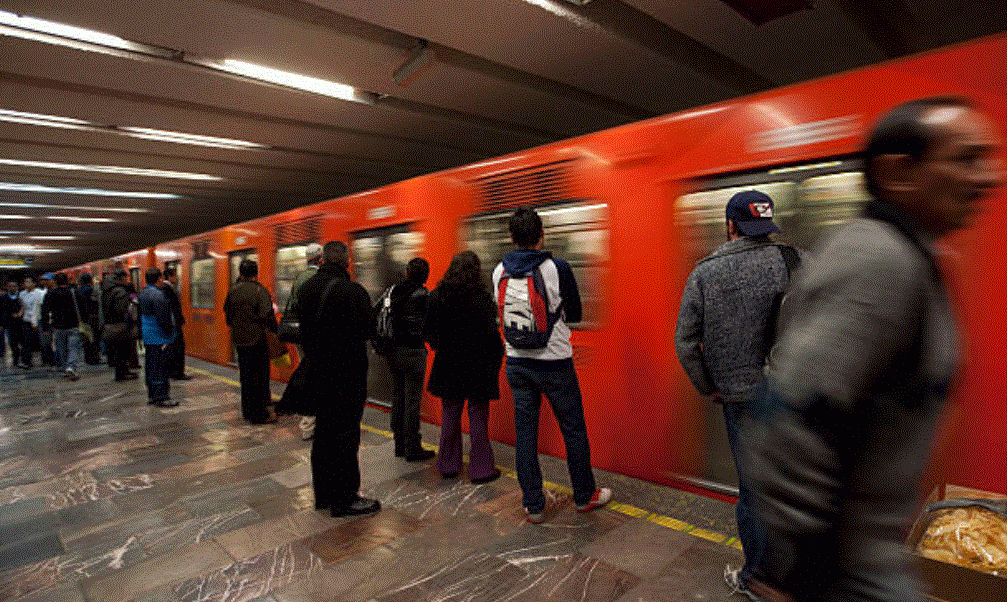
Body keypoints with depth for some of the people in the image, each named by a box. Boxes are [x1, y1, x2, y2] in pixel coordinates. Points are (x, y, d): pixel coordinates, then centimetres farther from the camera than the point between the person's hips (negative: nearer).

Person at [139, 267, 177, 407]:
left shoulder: (143, 293, 13)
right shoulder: (157, 295, -19)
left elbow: (140, 314, 20)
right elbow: (163, 318, -22)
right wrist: (171, 330, -11)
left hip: (147, 337, 10)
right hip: (160, 338, -10)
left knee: (150, 367, 16)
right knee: (160, 368, -5)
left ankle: (152, 395, 25)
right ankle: (161, 398, -1)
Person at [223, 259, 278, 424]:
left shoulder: (233, 291, 6)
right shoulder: (259, 290, -13)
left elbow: (228, 313, 13)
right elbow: (267, 315, -19)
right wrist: (275, 330, -7)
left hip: (239, 339, 6)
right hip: (257, 338, -6)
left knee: (245, 375, 16)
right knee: (260, 375, 1)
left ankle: (248, 411, 26)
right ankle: (260, 414, 5)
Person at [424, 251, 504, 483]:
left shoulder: (437, 297, -1)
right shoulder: (482, 298, -13)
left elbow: (427, 330, 4)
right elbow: (491, 333, -14)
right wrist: (497, 358, -1)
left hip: (448, 366, 4)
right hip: (478, 366, -4)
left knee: (450, 416, 15)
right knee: (478, 418, 6)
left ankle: (448, 465, 26)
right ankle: (481, 468, 15)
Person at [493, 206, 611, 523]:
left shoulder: (499, 272, -3)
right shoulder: (558, 268, -14)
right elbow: (575, 313, -1)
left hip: (517, 363, 4)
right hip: (554, 363, -3)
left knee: (525, 432, 11)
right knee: (574, 430, 13)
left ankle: (533, 505, 21)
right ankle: (585, 495, 29)